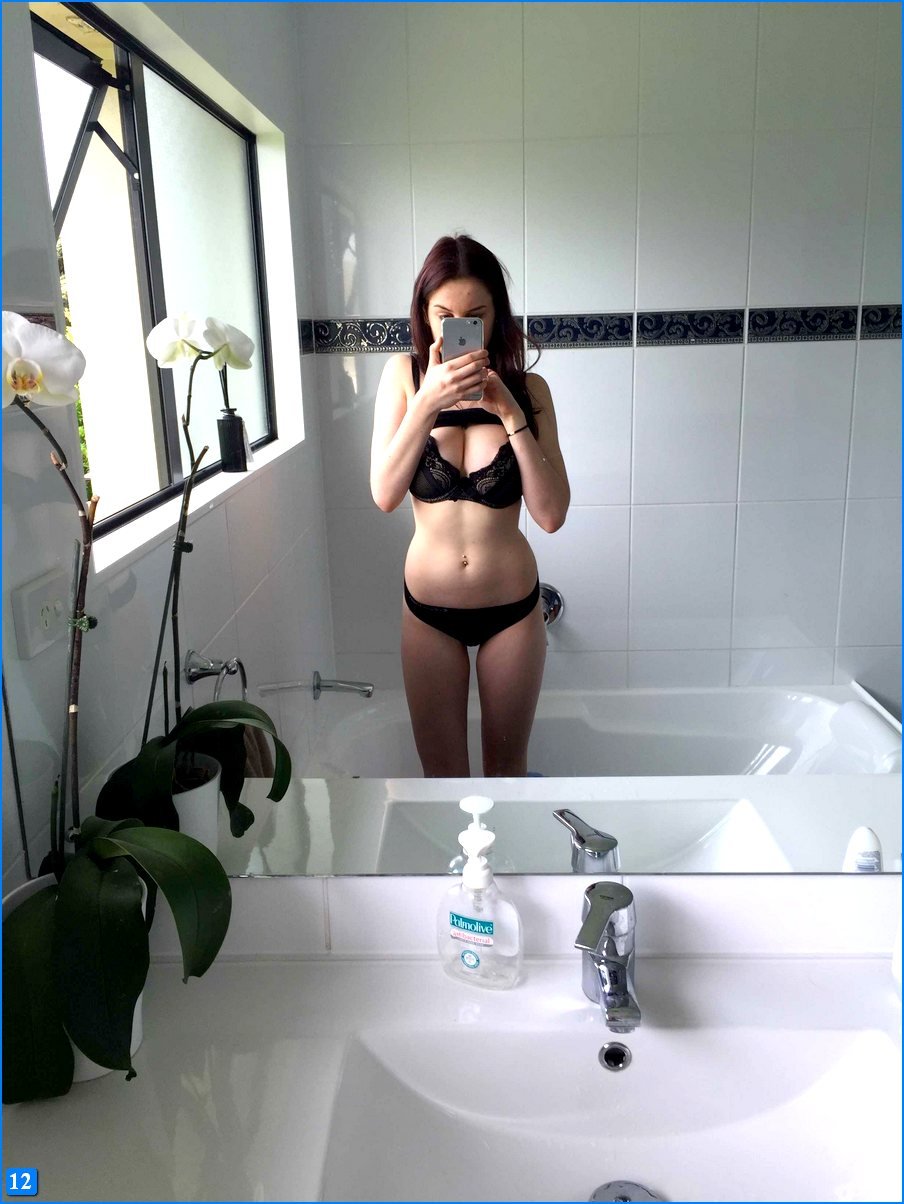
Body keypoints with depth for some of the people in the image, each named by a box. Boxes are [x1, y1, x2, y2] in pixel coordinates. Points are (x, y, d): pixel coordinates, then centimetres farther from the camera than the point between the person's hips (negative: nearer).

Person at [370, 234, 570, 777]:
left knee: (506, 766, 18)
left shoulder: (528, 389, -7)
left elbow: (551, 514, -14)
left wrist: (513, 415, -22)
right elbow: (385, 494, -15)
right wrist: (428, 402, -25)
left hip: (512, 606, 0)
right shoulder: (405, 374, -6)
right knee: (442, 772, 14)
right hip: (430, 608, 0)